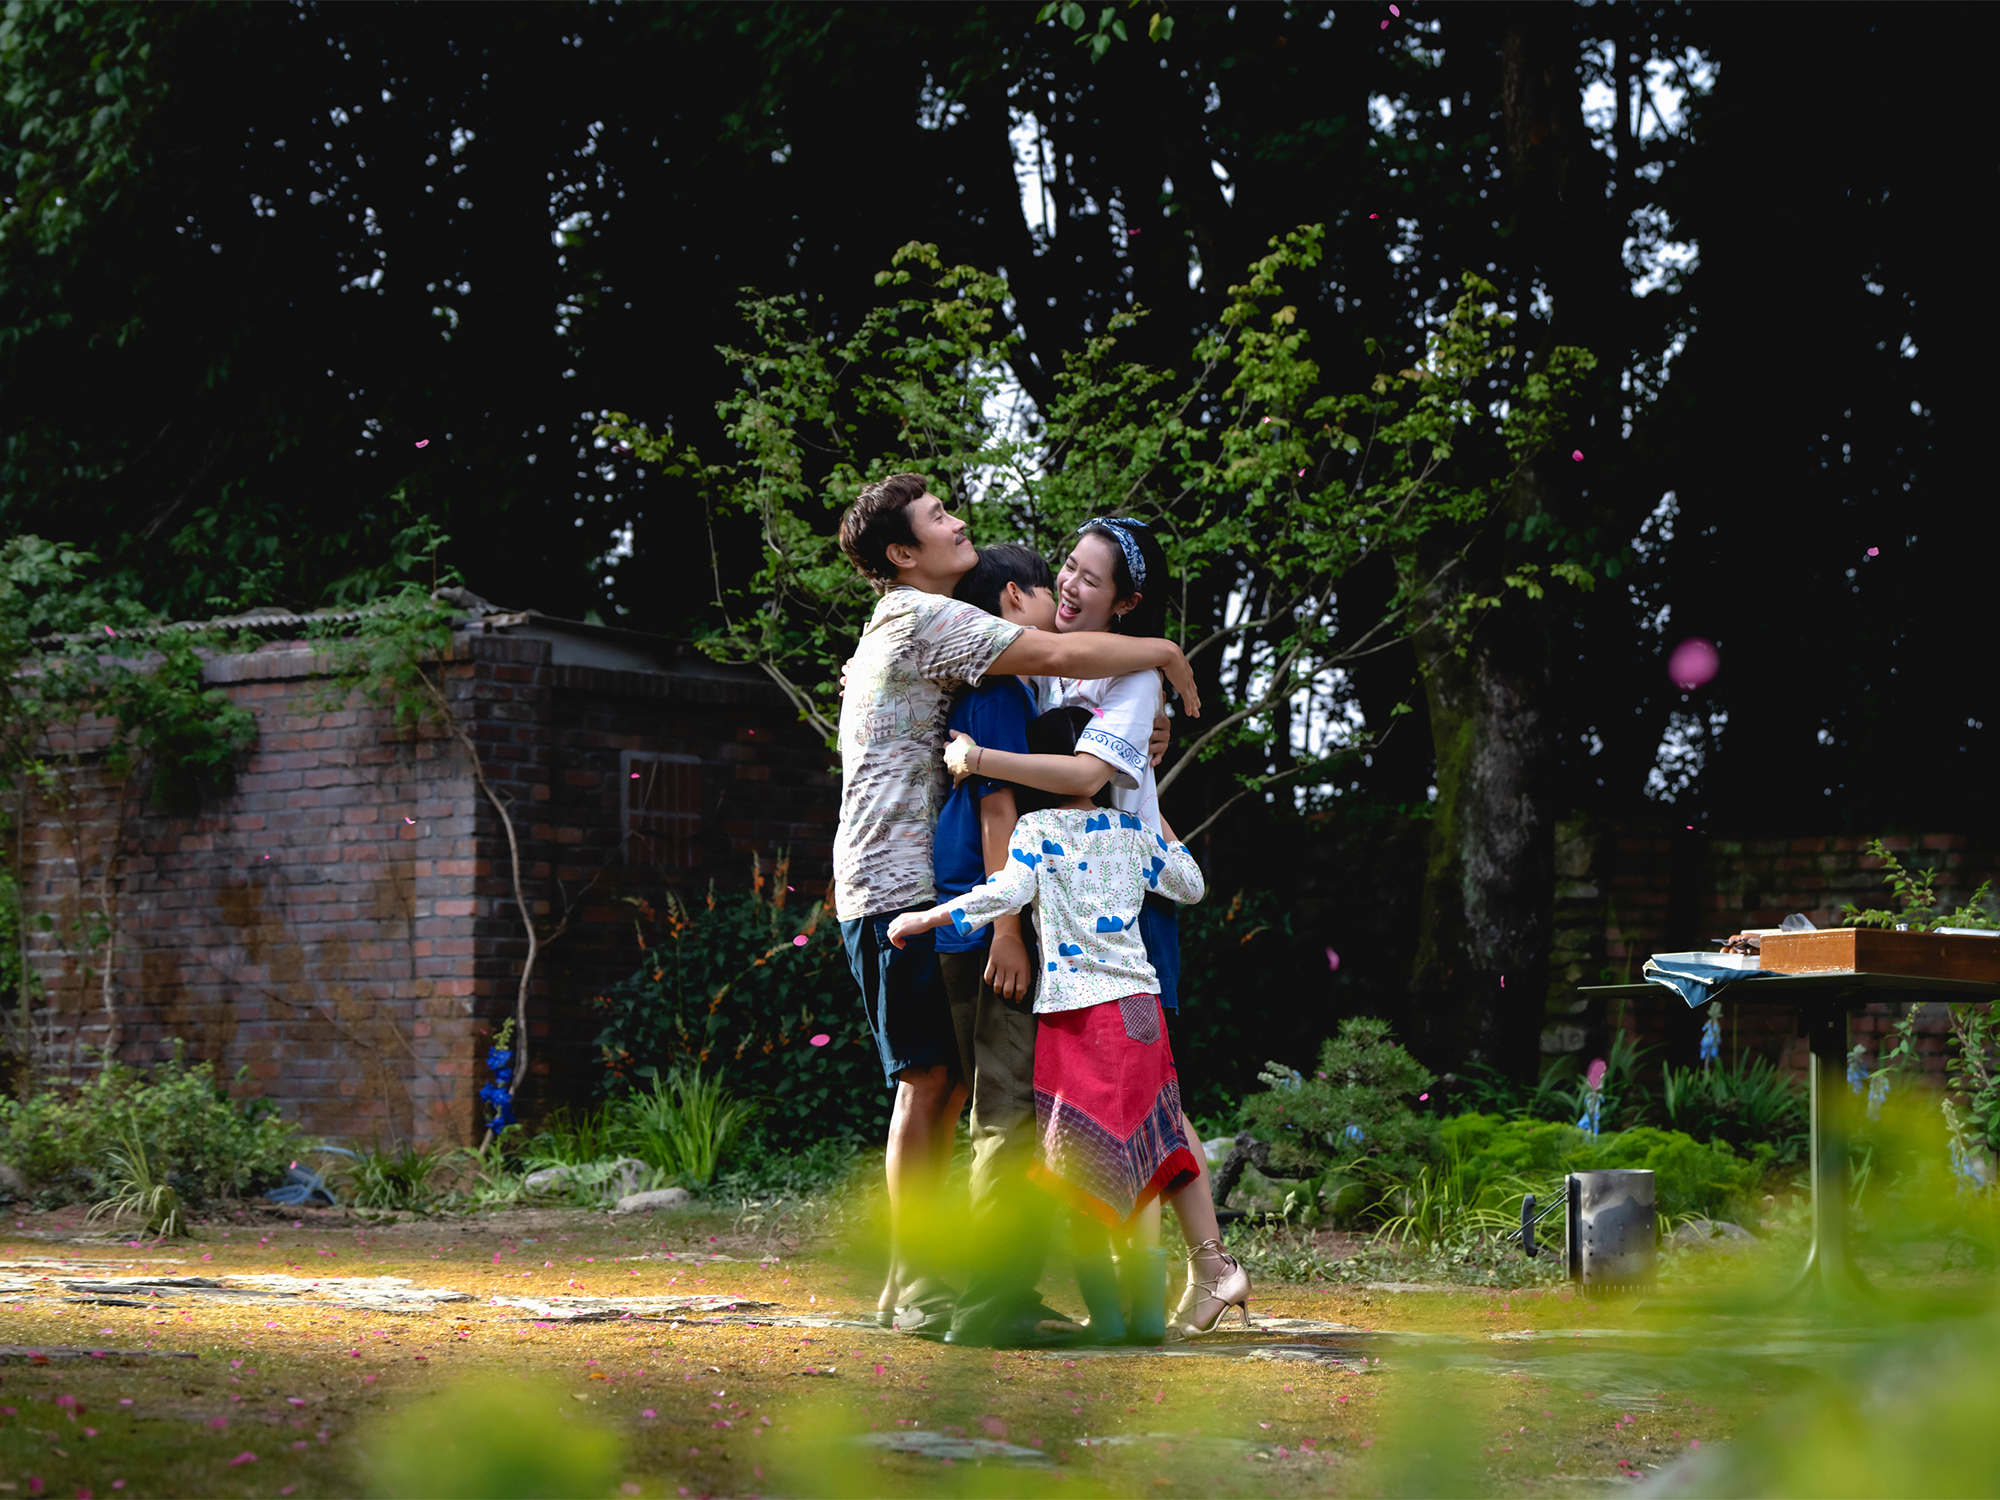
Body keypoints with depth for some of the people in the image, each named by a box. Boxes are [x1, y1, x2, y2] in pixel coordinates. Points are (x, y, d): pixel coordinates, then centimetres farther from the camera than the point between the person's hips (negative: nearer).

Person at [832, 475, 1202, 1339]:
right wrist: (1162, 652, -4)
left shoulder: (920, 628, 22)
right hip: (898, 885, -10)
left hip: (924, 885, 10)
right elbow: (1059, 656, -19)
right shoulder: (921, 618, -10)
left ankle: (910, 1279, 13)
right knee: (927, 1080, -9)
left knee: (949, 1081, 9)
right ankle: (919, 1289, -5)